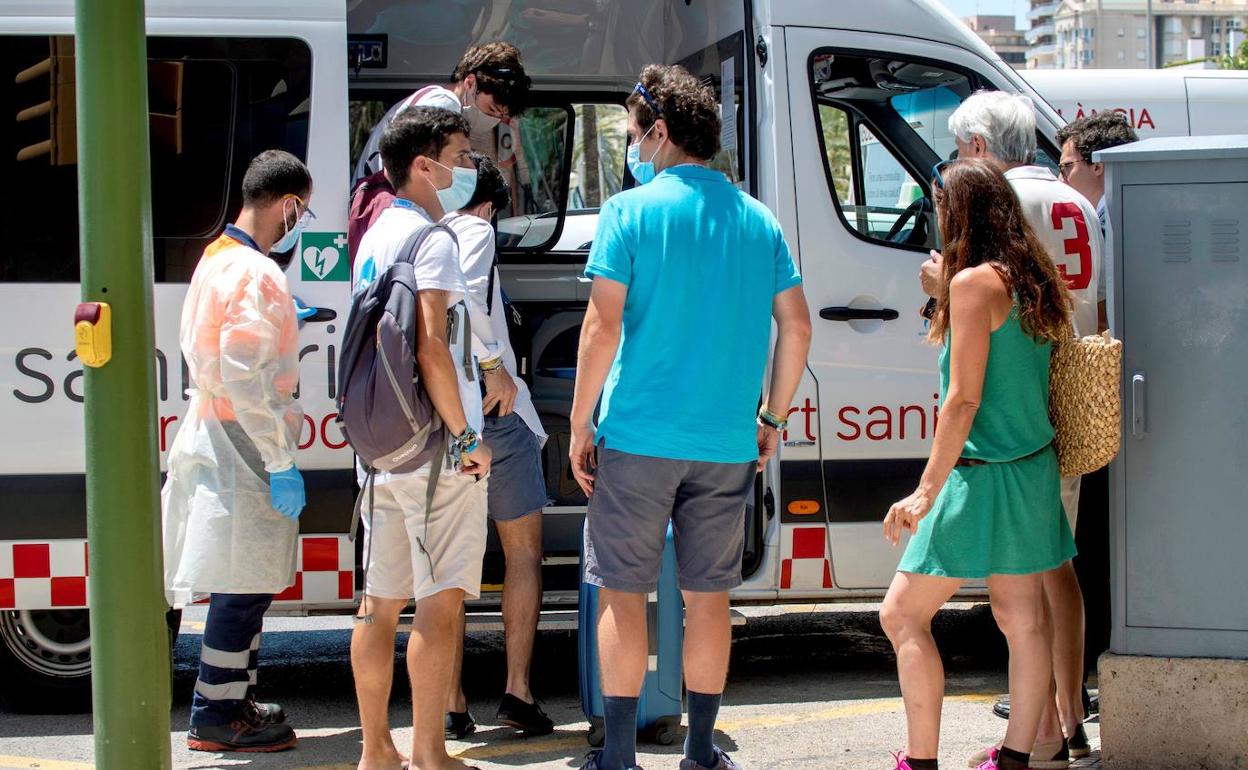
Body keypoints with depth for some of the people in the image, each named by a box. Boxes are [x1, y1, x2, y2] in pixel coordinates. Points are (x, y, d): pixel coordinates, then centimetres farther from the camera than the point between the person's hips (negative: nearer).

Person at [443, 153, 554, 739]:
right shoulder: (474, 230, -3)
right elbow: (463, 294, -24)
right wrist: (494, 367, -17)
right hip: (488, 407, -6)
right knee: (523, 551, 6)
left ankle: (451, 705, 6)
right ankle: (518, 691, 0)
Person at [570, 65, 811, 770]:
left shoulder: (631, 211, -6)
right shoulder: (758, 221, 8)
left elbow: (603, 328, -11)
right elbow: (797, 327, 8)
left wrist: (580, 427, -4)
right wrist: (774, 420, 17)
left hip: (638, 439, -4)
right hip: (727, 446, 4)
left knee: (624, 594, 4)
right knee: (708, 596, 12)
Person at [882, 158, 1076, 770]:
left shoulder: (975, 283, -15)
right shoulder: (1032, 282, 9)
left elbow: (964, 400, -19)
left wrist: (926, 491, -18)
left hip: (984, 478, -9)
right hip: (1032, 470, 9)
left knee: (903, 615, -1)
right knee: (1022, 621, 10)